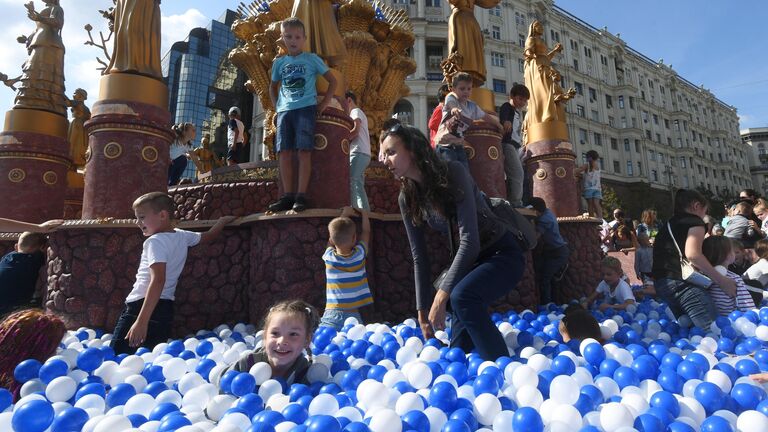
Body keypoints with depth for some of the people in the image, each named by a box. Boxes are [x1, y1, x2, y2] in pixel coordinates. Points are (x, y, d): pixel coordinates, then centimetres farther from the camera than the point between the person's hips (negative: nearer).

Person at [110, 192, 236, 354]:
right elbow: (209, 236, 27)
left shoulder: (156, 241, -11)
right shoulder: (182, 236, 10)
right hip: (166, 308, 8)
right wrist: (223, 220, 46)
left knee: (118, 355, -11)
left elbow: (158, 281, -22)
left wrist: (142, 321, -27)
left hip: (144, 306, -8)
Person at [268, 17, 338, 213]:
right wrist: (276, 105, 16)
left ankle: (301, 196, -11)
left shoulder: (312, 59, 7)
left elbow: (333, 81, 8)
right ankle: (287, 196, 0)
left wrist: (324, 104, 1)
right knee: (284, 153, -4)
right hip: (284, 111, 4)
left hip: (305, 109, -4)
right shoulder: (279, 62, 18)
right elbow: (273, 87, 32)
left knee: (304, 152, -11)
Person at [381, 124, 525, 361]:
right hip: (467, 259, 6)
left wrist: (441, 297, -32)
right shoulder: (407, 198, -4)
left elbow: (469, 240, -30)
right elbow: (419, 256, -1)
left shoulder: (453, 173, -23)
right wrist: (422, 310, -3)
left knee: (462, 296, -34)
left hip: (503, 253, -6)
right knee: (459, 348, 4)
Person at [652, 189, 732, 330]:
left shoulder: (667, 225, 28)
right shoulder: (694, 221, 4)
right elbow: (692, 254, -15)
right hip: (682, 282, -9)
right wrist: (722, 280, -11)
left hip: (661, 283, 9)